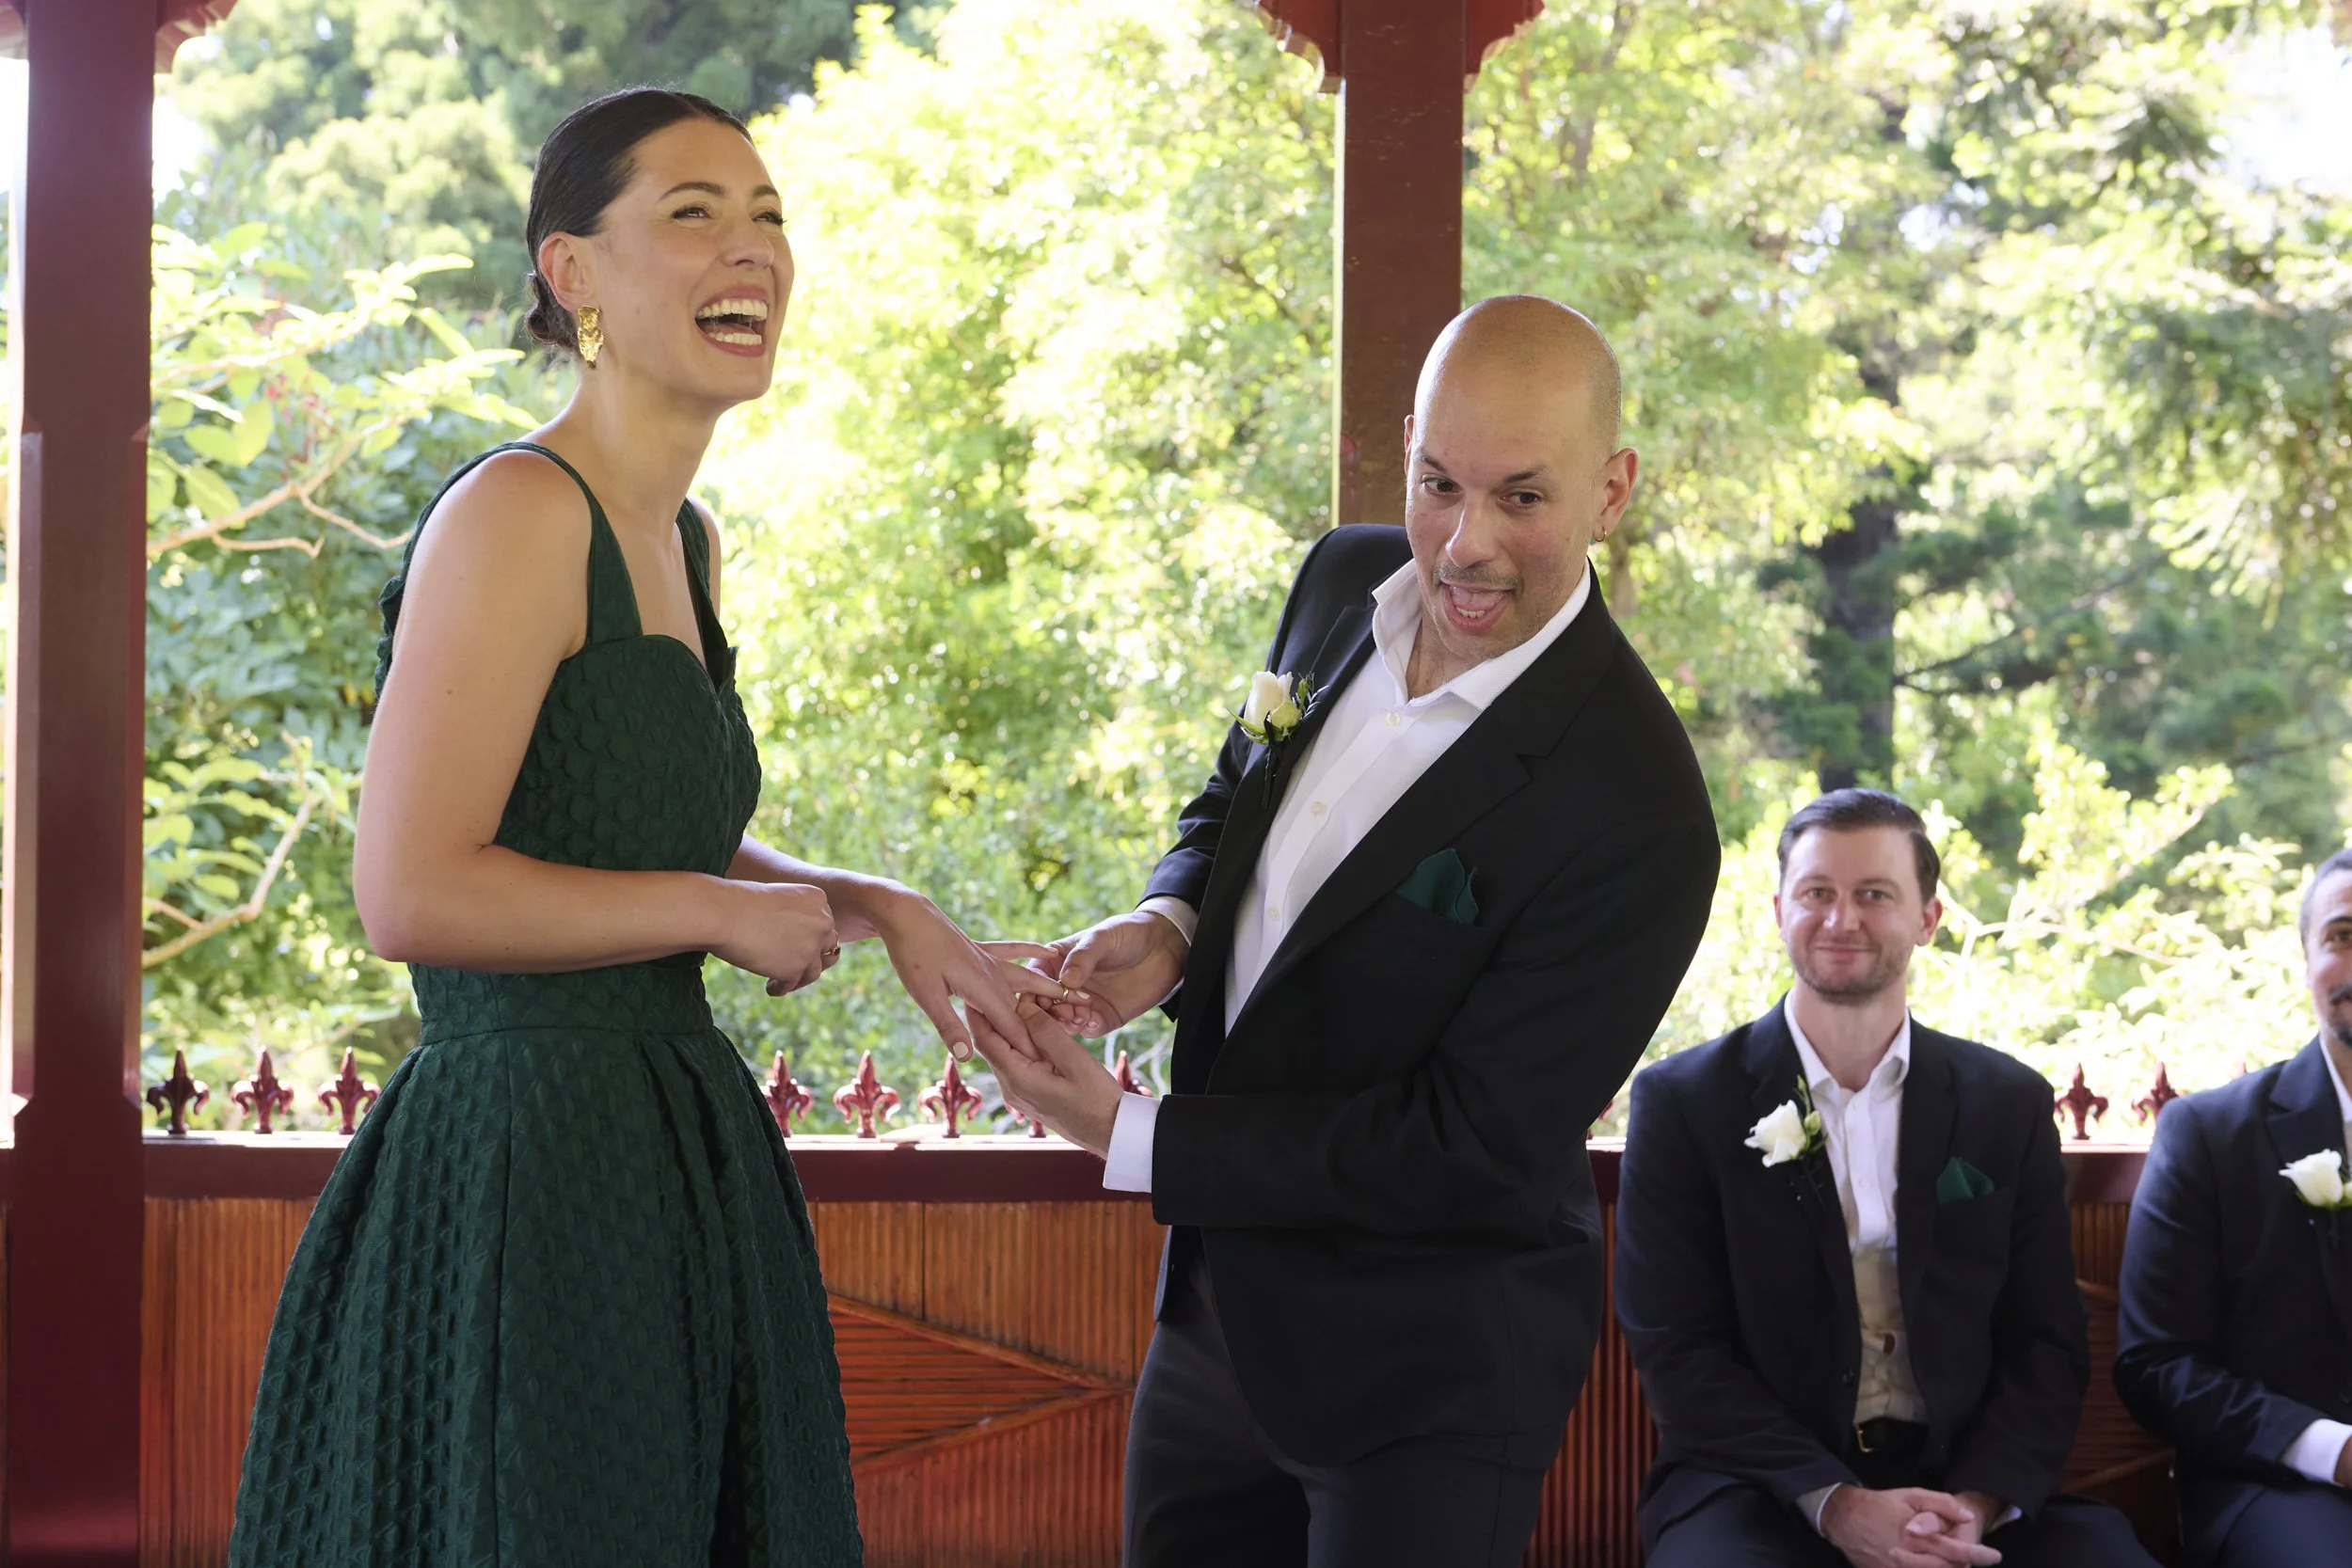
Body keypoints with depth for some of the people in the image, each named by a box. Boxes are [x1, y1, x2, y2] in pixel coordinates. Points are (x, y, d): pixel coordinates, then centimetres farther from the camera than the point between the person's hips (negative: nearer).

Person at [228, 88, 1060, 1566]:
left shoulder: (686, 540, 13)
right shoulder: (518, 513, -15)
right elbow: (413, 892, -22)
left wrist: (876, 904, 11)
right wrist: (727, 911, -13)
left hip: (673, 1158, 9)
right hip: (525, 1173, -9)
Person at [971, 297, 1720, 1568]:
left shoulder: (1636, 816, -27)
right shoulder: (1344, 581, -3)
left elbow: (1471, 1152, -24)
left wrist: (1129, 1137, -20)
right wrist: (1168, 925, -10)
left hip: (1433, 1376, -7)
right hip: (1220, 1313, 7)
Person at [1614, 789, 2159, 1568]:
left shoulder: (2009, 1103, 11)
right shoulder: (1680, 1103, 3)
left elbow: (2047, 1344, 9)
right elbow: (1676, 1350, -2)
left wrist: (1978, 1503, -10)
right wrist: (1834, 1503, -15)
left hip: (1968, 1486, 3)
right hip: (1761, 1490, -2)